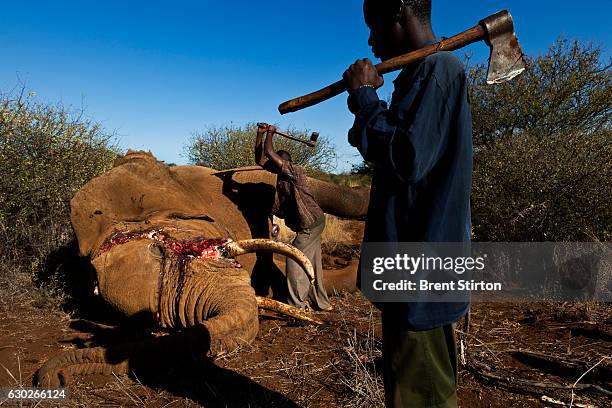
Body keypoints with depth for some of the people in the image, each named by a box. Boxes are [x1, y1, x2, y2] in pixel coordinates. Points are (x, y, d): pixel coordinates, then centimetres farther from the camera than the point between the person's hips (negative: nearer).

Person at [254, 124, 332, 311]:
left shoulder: (295, 170, -16)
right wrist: (260, 134, 9)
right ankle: (321, 303, 23)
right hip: (311, 223, 10)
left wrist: (270, 133, -5)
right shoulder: (282, 174, 9)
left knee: (294, 262, -7)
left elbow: (269, 152, -22)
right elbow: (260, 159, 13)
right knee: (312, 263, 13)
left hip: (310, 223, -10)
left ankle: (297, 305, 1)